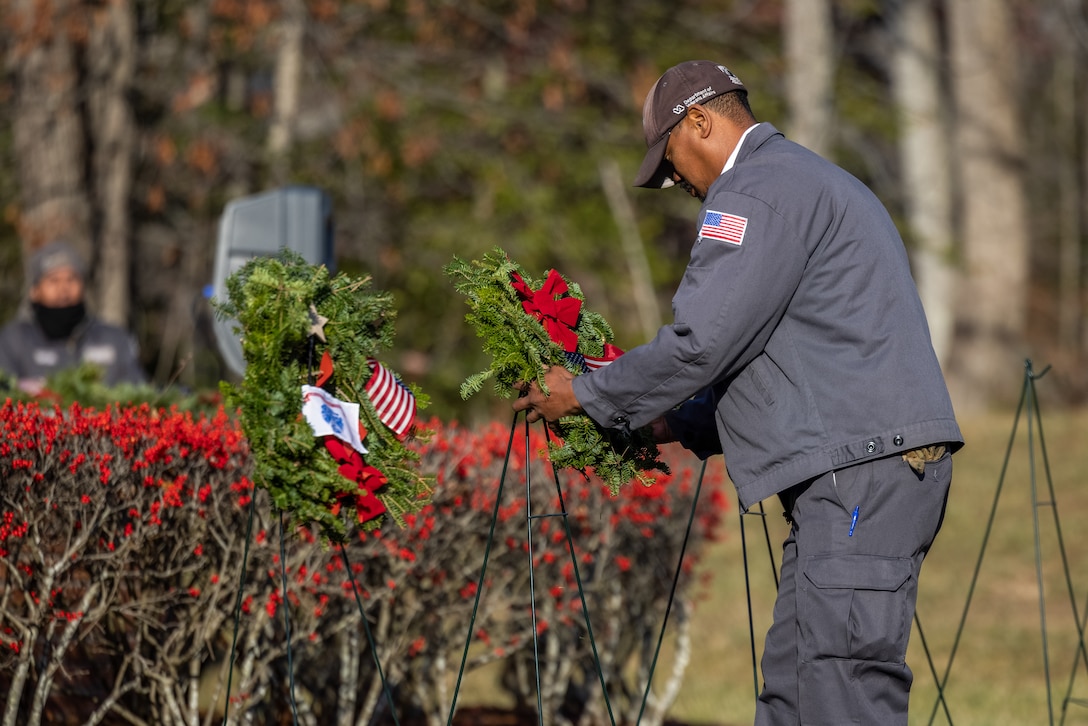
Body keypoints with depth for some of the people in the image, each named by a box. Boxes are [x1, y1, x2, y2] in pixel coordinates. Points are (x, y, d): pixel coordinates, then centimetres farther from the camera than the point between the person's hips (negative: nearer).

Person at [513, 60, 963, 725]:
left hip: (860, 464, -11)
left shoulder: (758, 190, -7)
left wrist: (585, 395, 0)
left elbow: (702, 342, -14)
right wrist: (675, 424, 25)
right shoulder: (807, 179, 28)